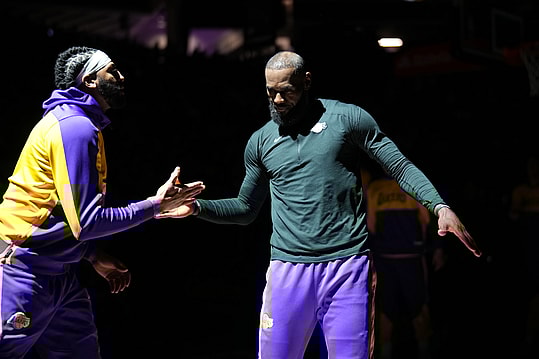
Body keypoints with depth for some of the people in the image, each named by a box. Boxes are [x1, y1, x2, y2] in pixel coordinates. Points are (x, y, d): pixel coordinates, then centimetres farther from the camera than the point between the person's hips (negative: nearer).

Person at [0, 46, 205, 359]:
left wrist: (94, 255, 15)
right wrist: (156, 205, -14)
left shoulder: (80, 125, 15)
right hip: (27, 271, -10)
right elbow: (86, 222, -20)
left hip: (59, 273, 10)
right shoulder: (75, 128, -16)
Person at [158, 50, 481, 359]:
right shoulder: (260, 141, 12)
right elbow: (245, 209, 21)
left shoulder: (348, 118, 2)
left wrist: (440, 206, -13)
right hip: (289, 268, 3)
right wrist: (197, 206, 5)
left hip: (348, 265, -2)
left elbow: (401, 167, 2)